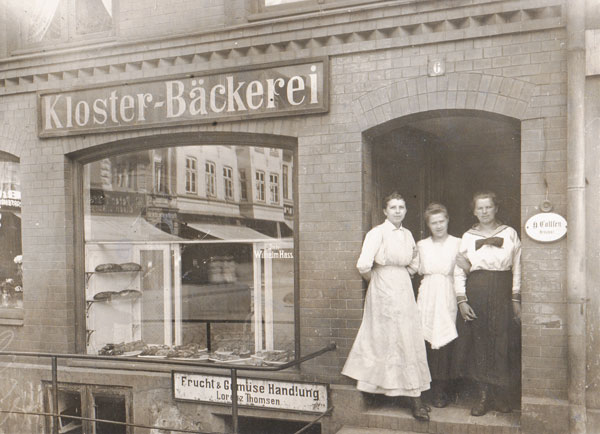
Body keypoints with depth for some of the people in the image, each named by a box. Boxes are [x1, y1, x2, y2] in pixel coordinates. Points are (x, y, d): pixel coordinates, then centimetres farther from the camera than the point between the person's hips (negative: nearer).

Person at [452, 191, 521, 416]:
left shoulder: (510, 234, 7)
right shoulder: (467, 237, 9)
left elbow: (517, 268, 6)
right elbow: (459, 271, 7)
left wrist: (516, 299, 0)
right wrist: (461, 301, -2)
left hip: (502, 294, -1)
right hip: (476, 293, 1)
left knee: (501, 343, -2)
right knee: (479, 343, 0)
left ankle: (501, 395, 11)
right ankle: (483, 395, 8)